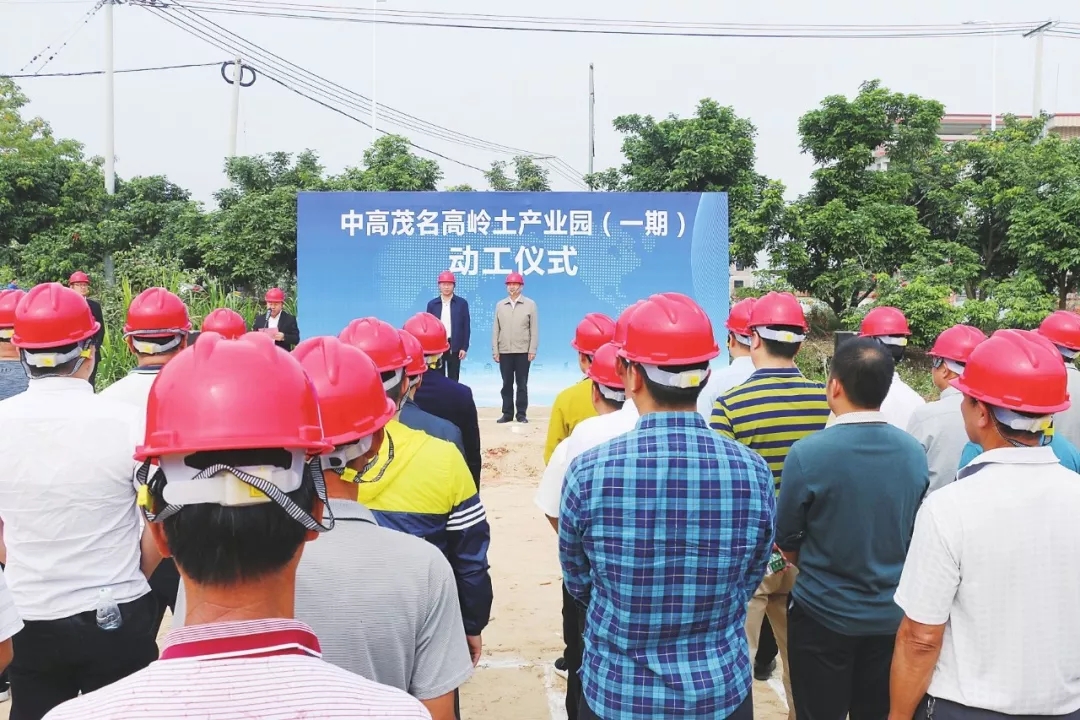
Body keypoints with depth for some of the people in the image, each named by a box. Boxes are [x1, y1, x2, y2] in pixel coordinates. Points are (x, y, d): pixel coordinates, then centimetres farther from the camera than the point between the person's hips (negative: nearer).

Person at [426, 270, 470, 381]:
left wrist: (464, 347, -5)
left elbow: (466, 327, 1)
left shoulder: (462, 303, 2)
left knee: (453, 379, 4)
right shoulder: (432, 304, 6)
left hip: (454, 346, -1)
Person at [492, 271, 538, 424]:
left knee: (522, 384, 2)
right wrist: (495, 351, 2)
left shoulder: (530, 304, 2)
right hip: (504, 351, 2)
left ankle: (522, 414, 9)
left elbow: (534, 329, -1)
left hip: (523, 351, -2)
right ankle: (507, 413, 11)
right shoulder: (500, 305, 8)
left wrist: (532, 350, -7)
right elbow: (496, 329, 7)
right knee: (507, 384, 5)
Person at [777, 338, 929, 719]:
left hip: (823, 615, -4)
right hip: (891, 616, 4)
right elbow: (913, 533, 7)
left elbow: (787, 543, -9)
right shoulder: (915, 452, -7)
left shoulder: (808, 452, -21)